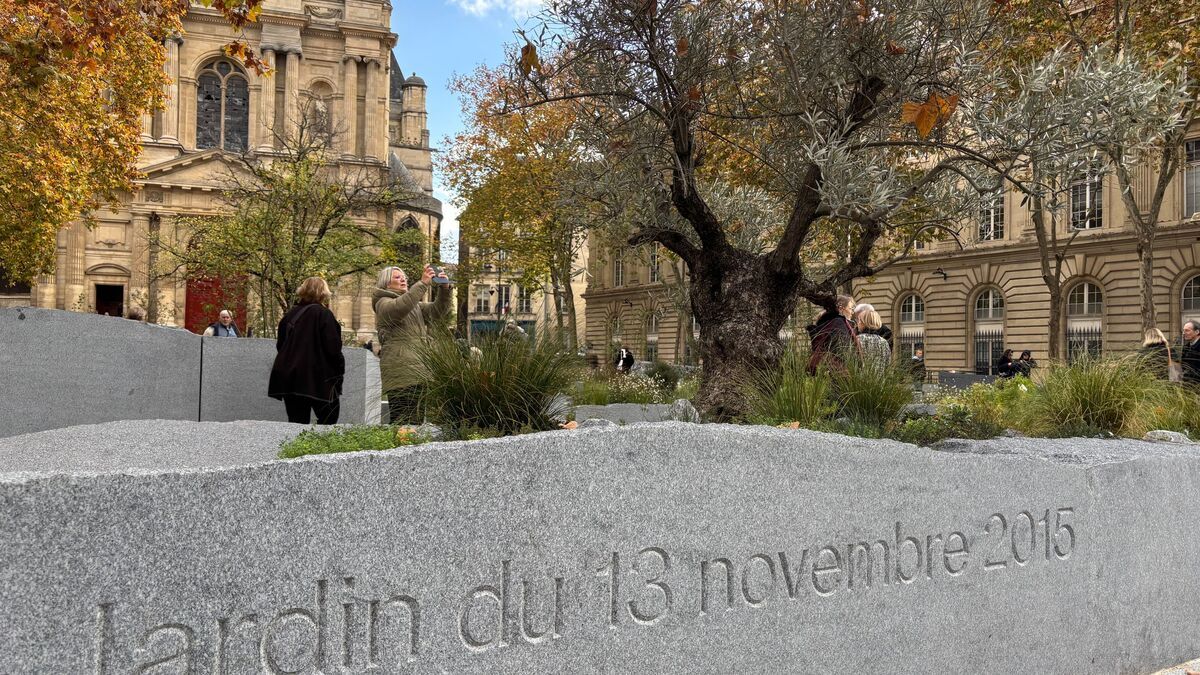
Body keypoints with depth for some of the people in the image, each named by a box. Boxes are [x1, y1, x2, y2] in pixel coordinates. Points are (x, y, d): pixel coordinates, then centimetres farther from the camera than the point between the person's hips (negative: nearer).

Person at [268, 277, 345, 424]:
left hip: (288, 377, 6)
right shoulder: (323, 314, -9)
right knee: (328, 418, 2)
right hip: (316, 378, -6)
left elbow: (280, 345, 15)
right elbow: (333, 348, -13)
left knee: (297, 422, 8)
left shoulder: (290, 314, 10)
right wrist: (340, 368, 0)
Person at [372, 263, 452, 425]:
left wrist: (445, 289, -2)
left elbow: (439, 310, 16)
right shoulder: (383, 303, 2)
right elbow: (400, 307, -20)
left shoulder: (416, 306, 27)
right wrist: (423, 283, -24)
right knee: (404, 423, -15)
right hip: (401, 373, -8)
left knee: (417, 421, 8)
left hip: (419, 373, 8)